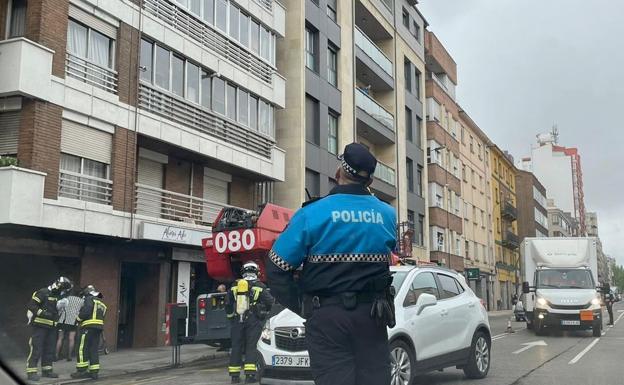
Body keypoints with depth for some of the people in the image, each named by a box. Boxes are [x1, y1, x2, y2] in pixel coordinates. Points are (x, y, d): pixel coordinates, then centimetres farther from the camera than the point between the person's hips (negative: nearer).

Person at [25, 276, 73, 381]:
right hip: (39, 325, -8)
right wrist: (42, 313, -24)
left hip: (51, 327, 8)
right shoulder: (43, 293, -11)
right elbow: (31, 305, -17)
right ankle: (31, 371, -7)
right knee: (36, 349, -10)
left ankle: (47, 370, 19)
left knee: (50, 349, 10)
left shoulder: (59, 296, 15)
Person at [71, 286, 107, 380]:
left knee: (83, 349, -4)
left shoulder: (89, 299, 0)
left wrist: (78, 319, 3)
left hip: (89, 327, -8)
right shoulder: (102, 304, 24)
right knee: (94, 350, 9)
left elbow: (85, 311, -14)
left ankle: (81, 371, -5)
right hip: (99, 327, 8)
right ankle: (94, 372, 8)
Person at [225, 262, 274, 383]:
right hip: (253, 320, -3)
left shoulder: (235, 286, 7)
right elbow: (269, 301, -3)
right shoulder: (259, 286, -2)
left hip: (237, 321, 3)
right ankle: (249, 374, -10)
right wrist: (265, 312, 16)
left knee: (236, 347, 8)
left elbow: (228, 304, 10)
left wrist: (230, 315, 24)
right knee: (251, 346, -2)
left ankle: (234, 375, 10)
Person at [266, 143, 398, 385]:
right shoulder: (387, 215, 4)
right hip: (371, 315, 3)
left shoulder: (312, 213, -9)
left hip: (327, 316, -3)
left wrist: (302, 307, 1)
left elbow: (277, 269, -8)